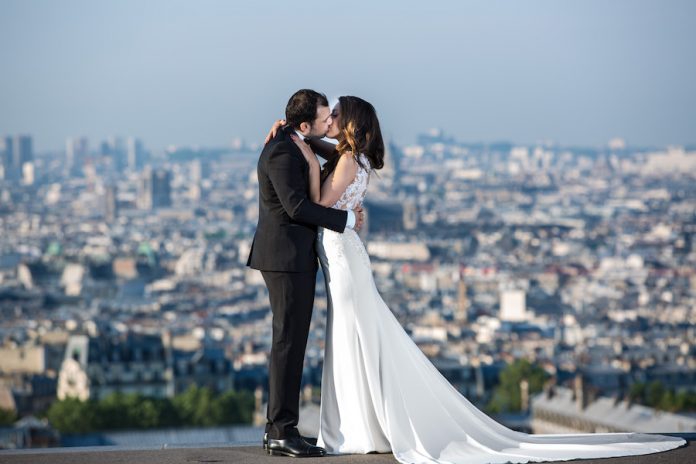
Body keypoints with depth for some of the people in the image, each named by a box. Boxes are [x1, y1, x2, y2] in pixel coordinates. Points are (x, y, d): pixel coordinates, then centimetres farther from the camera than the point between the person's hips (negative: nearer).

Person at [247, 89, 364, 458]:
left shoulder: (292, 144, 13)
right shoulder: (282, 152, -17)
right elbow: (297, 206, -21)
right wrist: (346, 220, -13)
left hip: (293, 258, 11)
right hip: (287, 258, -11)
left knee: (290, 343, 12)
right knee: (289, 342, -9)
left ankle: (276, 429, 15)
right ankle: (283, 432, -8)